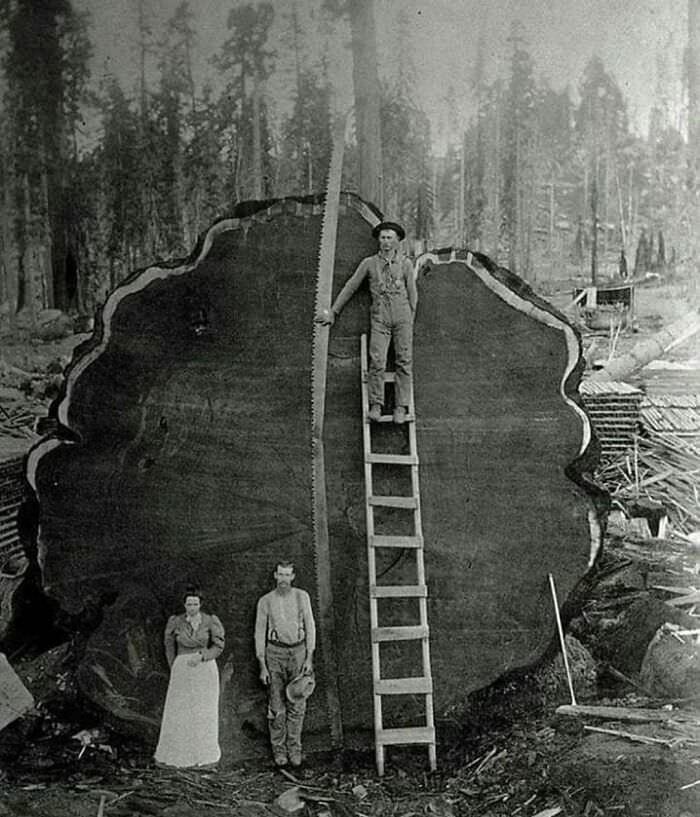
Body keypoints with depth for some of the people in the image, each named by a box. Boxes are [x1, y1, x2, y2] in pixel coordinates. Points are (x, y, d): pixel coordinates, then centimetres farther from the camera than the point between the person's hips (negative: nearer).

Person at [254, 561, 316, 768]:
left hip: (298, 651, 1)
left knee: (297, 704, 1)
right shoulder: (265, 601, -1)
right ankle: (279, 750, 12)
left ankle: (294, 748, 13)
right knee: (276, 706, 1)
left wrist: (309, 658, -3)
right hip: (275, 652, -1)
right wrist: (262, 666, -2)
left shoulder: (302, 596, 2)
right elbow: (259, 633, 2)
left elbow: (310, 627, 4)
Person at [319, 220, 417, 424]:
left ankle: (400, 407, 1)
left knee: (404, 362, -3)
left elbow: (412, 294, 12)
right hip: (379, 319, 0)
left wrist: (410, 321, 13)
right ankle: (375, 405, -4)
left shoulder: (405, 264, 5)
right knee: (377, 362, -13)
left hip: (402, 317, 1)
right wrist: (333, 313, 11)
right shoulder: (369, 263, 5)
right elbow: (350, 287, 10)